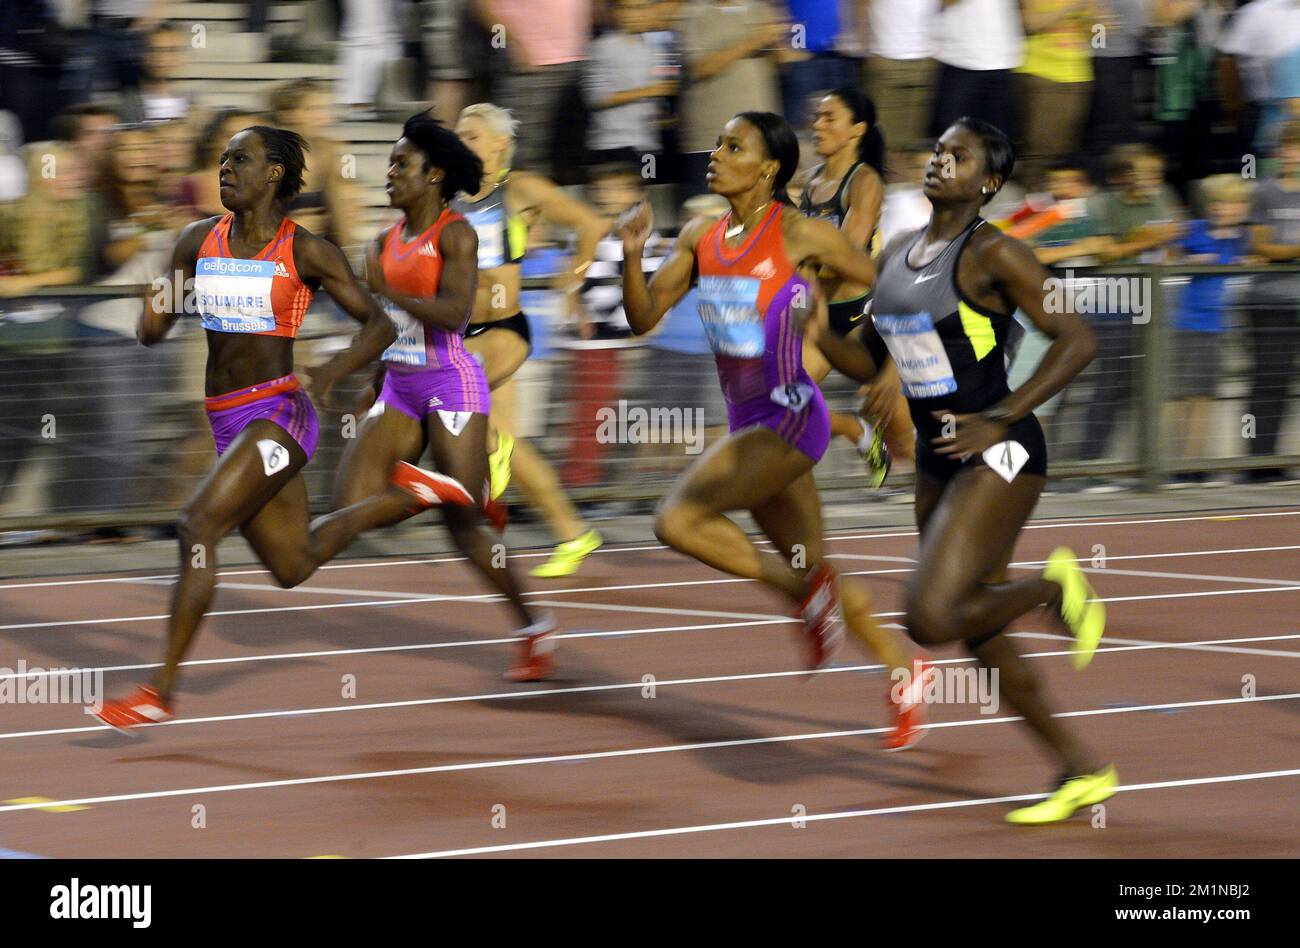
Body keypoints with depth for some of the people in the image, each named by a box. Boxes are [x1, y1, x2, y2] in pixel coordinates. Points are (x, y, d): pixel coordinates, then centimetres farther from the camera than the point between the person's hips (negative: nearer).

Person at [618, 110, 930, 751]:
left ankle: (806, 589, -1)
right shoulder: (701, 238, 6)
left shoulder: (801, 235, -13)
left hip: (790, 420, -8)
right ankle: (906, 678, 31)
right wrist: (632, 257, -10)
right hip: (749, 423, 8)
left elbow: (889, 288, -5)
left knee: (677, 520, -17)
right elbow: (645, 318, 6)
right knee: (809, 565, 15)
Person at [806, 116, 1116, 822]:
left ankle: (1056, 588, 6)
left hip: (998, 455, -9)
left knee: (931, 619, -20)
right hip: (938, 458, 9)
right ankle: (1083, 771, 23)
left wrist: (1000, 420, -20)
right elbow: (865, 361, 18)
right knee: (981, 636, 12)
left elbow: (1076, 340, -16)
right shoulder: (898, 253, 11)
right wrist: (818, 333, -2)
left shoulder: (992, 254, -12)